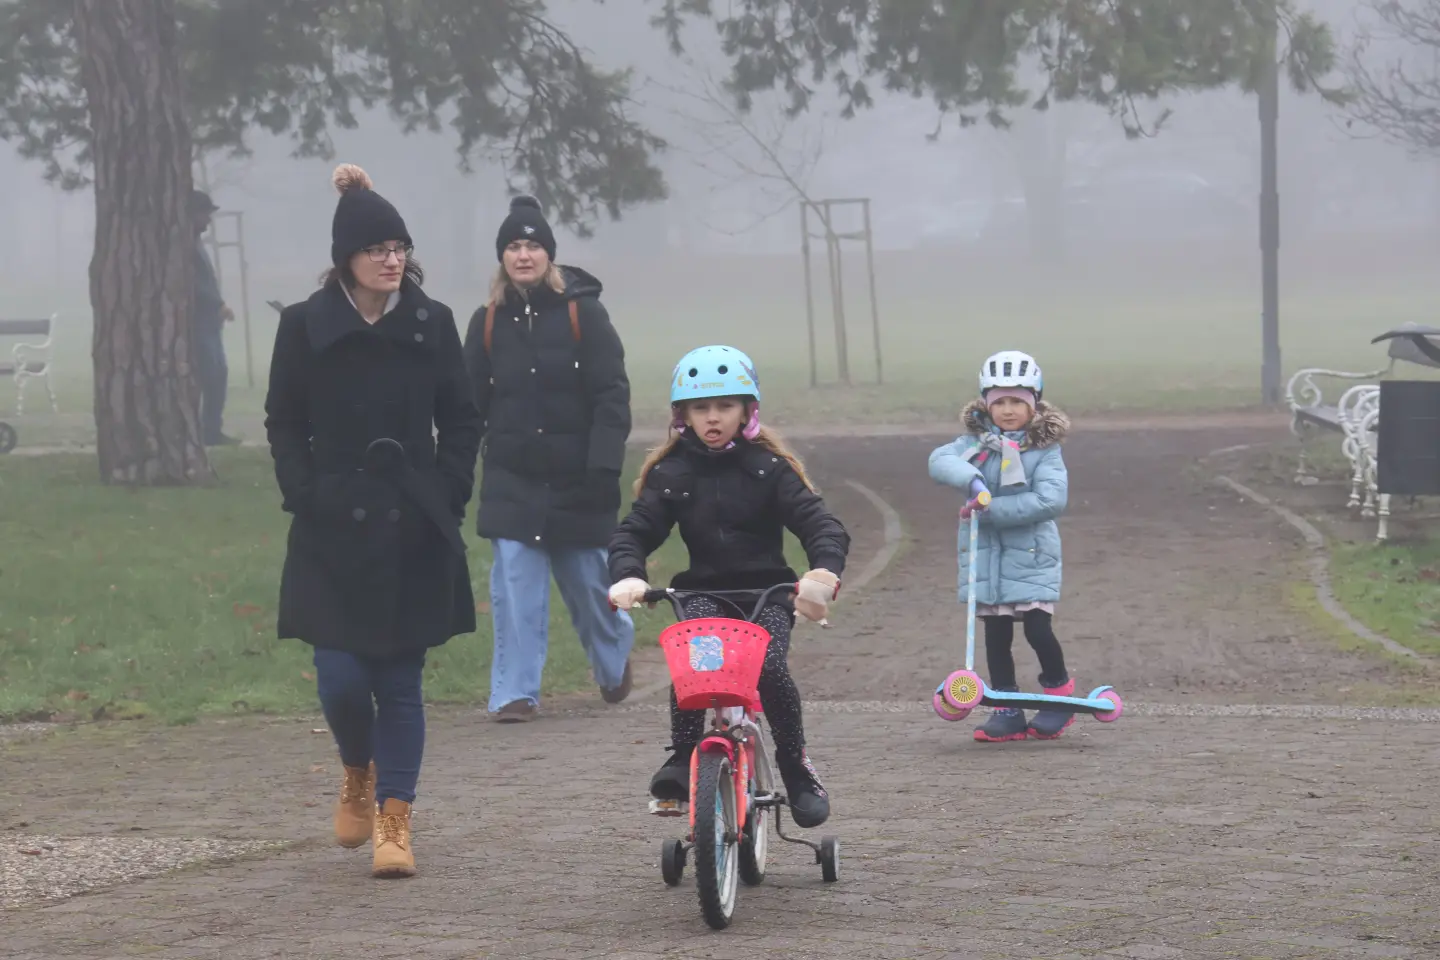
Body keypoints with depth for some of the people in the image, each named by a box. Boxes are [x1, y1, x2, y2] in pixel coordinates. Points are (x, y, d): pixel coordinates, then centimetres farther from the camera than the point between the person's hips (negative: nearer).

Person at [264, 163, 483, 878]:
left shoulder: (431, 324, 3)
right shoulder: (305, 326, 1)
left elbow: (462, 422, 9)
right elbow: (284, 423, 7)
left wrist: (445, 496, -2)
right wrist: (305, 496, -5)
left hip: (414, 531, 1)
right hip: (334, 531, 0)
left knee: (400, 682, 1)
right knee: (341, 677, -6)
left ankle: (394, 820, 6)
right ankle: (359, 775, 25)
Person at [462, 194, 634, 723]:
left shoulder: (583, 313, -5)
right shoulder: (488, 323, 3)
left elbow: (612, 396, -8)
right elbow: (470, 404, 7)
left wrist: (604, 466, -16)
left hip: (575, 481, -1)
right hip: (511, 481, 2)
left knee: (587, 580, 11)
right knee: (515, 586, -7)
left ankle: (614, 660, 39)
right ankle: (515, 693, -2)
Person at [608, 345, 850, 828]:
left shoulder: (769, 467, 0)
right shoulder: (670, 472, 5)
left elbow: (821, 524, -9)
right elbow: (634, 531, -1)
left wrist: (824, 573, -31)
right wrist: (627, 576, -24)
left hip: (767, 591, -1)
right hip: (703, 592, 1)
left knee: (770, 669, -26)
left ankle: (796, 766, -6)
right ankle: (683, 757, -20)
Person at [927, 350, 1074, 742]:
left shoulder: (1044, 450, -5)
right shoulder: (976, 442, 5)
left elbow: (1051, 500, -19)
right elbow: (940, 460, -12)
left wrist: (992, 510, -23)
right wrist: (970, 478, -33)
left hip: (1031, 555, -4)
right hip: (984, 555, 4)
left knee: (1037, 628, -9)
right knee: (996, 633, 6)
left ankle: (1060, 696, 14)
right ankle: (1007, 711, 13)